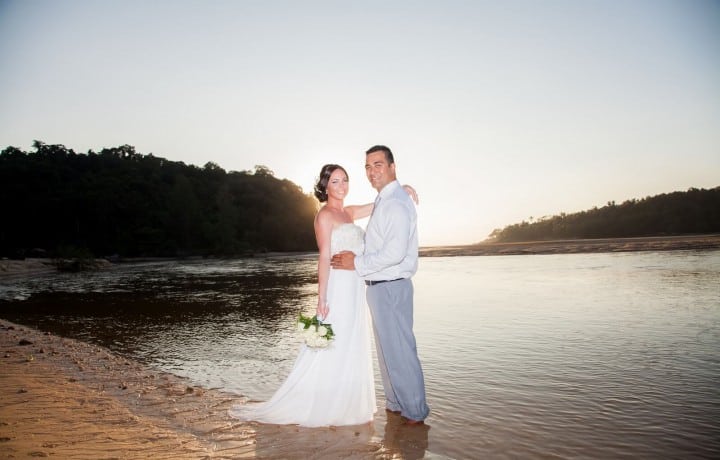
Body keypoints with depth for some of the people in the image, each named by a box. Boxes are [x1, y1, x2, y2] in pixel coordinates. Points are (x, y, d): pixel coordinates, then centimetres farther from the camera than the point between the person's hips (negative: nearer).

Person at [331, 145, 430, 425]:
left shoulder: (395, 203, -18)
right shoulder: (383, 202, 15)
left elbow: (394, 252, -27)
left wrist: (357, 263, -16)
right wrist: (354, 258, 9)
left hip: (390, 287, -10)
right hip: (381, 287, 10)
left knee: (399, 350, 1)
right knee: (387, 349, 20)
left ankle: (414, 412, 17)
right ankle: (395, 404, 35)